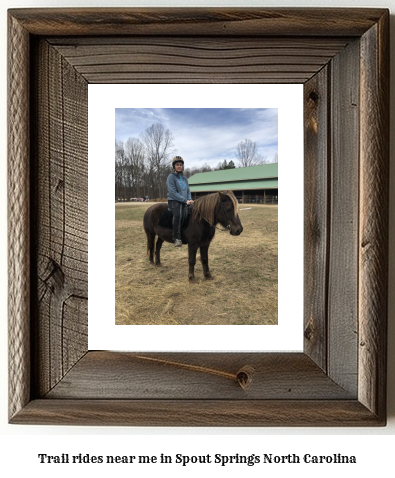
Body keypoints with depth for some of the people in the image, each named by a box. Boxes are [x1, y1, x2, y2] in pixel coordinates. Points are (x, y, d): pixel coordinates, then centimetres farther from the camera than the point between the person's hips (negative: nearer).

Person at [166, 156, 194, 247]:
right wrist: (185, 200, -15)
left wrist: (189, 200, -3)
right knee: (178, 214, -36)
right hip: (174, 201, -7)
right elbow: (172, 192, -11)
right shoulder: (171, 177, -1)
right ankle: (177, 238, -31)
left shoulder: (184, 179, 19)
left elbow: (188, 191, 20)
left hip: (185, 202, 7)